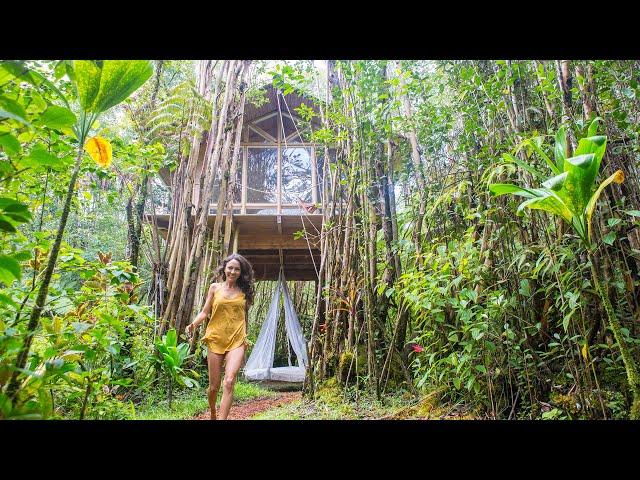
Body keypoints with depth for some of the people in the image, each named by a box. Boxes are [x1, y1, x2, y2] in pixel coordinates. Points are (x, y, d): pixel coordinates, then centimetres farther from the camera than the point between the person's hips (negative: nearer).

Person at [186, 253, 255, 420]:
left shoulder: (244, 291, 7)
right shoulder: (215, 288, 5)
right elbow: (204, 312, 4)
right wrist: (194, 324, -15)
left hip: (236, 341, 0)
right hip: (216, 339, 0)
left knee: (229, 382, -17)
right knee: (214, 385, 9)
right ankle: (212, 414, 39)